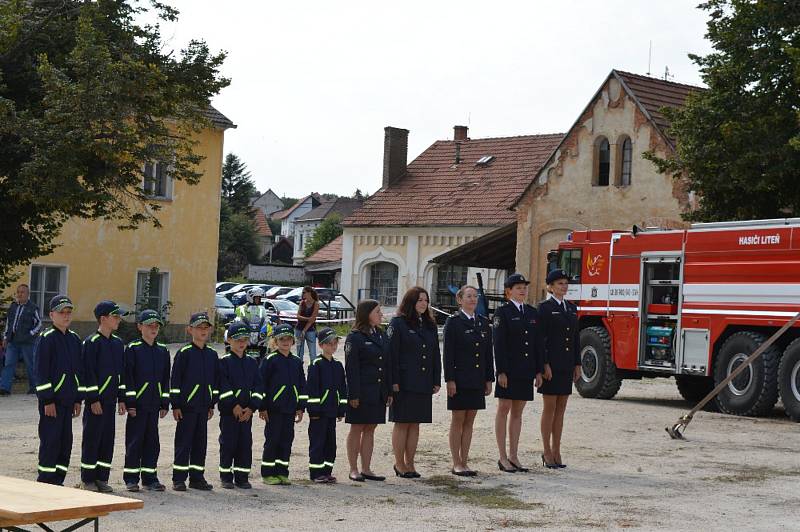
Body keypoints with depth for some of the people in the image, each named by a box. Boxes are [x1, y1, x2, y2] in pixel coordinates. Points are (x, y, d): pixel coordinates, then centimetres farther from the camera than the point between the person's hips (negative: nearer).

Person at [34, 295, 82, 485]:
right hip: (51, 399, -7)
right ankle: (45, 481, 1)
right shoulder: (47, 338, -9)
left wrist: (78, 399, 14)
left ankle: (57, 480, 15)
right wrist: (48, 401, -15)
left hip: (68, 400, 7)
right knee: (50, 440, -5)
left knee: (66, 440, 8)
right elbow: (42, 371, -12)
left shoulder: (74, 339, 13)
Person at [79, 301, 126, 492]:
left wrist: (121, 398, 12)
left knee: (108, 438, 8)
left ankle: (102, 478, 15)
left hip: (111, 399, 7)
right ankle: (87, 480, 6)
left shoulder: (118, 343, 13)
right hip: (96, 399, -7)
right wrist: (93, 399, -16)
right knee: (92, 437, -1)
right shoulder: (91, 342, -10)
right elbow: (88, 372, -13)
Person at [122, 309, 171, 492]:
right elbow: (128, 376, -7)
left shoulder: (163, 350, 11)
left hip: (154, 404, 5)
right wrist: (130, 402, -12)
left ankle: (150, 478, 13)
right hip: (138, 402, -5)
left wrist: (165, 403, 8)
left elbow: (166, 378, 13)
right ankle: (131, 479, 6)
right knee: (135, 439, -1)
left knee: (152, 441, 7)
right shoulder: (133, 348, -3)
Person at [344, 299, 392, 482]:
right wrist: (353, 394, -16)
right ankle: (354, 470, 9)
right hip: (361, 391, -6)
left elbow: (387, 365, 14)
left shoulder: (381, 336, 12)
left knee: (370, 429, 9)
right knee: (357, 429, 2)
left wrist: (389, 391, 10)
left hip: (378, 392, 6)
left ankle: (366, 469, 15)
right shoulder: (355, 337, -8)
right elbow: (351, 368, -12)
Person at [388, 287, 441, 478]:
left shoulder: (430, 325, 14)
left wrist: (437, 381, 9)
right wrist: (394, 382, -14)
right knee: (402, 423, 0)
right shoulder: (398, 323, -5)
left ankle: (410, 463, 14)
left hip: (424, 383, 6)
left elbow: (436, 355, 16)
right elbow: (391, 354, -9)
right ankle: (400, 464, 7)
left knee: (415, 424, 8)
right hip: (404, 382, -6)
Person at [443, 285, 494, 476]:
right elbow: (448, 353, -9)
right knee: (458, 420, 1)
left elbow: (488, 353, 12)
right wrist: (450, 379, -14)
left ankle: (464, 462, 13)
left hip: (477, 380, 5)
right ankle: (457, 464, 5)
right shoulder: (453, 322, -5)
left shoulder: (484, 323, 11)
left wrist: (489, 378, 8)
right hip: (459, 379, -5)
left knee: (469, 421, 8)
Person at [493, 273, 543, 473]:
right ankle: (503, 458, 3)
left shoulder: (533, 313, 12)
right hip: (509, 370, -5)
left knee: (517, 412, 9)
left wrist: (538, 370, 8)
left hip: (526, 371, 6)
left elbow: (537, 343, 13)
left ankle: (513, 456, 14)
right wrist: (501, 371, -16)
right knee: (504, 409, -1)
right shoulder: (502, 312, -4)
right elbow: (499, 344, -10)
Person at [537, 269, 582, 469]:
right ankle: (547, 452, 5)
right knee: (549, 407, -1)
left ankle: (556, 452, 13)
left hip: (566, 366, 6)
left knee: (561, 409, 8)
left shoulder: (571, 308, 14)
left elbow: (576, 337, 15)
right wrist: (545, 364, -17)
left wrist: (577, 364, 10)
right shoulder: (545, 308, -5)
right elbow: (540, 338, -11)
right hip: (551, 365, -6)